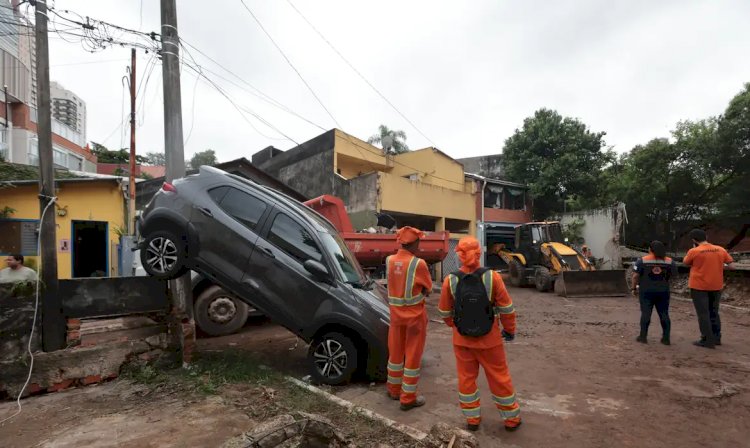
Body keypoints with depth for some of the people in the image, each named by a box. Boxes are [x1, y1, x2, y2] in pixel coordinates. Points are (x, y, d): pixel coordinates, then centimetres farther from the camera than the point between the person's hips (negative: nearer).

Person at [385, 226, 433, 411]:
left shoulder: (389, 260, -4)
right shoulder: (418, 264, -19)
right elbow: (428, 289, -6)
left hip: (395, 313, 5)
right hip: (415, 315, -5)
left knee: (395, 352, 19)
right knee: (413, 356, 7)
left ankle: (394, 389, 36)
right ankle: (408, 398, 17)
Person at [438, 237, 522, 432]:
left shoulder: (450, 281, -14)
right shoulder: (492, 277, -18)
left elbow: (445, 312, -2)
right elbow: (506, 308, -9)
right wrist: (510, 330, 9)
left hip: (462, 339, 1)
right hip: (489, 339, 0)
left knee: (466, 377, 18)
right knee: (499, 377, 17)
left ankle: (472, 418, 31)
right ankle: (512, 418, 35)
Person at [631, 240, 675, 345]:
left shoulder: (642, 260, -7)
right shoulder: (669, 261, 1)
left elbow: (635, 276, -9)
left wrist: (634, 288, 1)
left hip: (646, 291, -2)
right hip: (663, 291, 2)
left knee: (646, 313, 3)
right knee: (664, 314, 9)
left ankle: (643, 336, 6)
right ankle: (666, 338, 11)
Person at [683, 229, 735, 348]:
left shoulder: (694, 251, -13)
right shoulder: (721, 250, 0)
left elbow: (685, 263, 4)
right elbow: (732, 266, 2)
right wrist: (719, 267, 15)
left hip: (699, 287, -5)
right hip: (716, 287, 5)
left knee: (703, 314, 2)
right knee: (714, 312, 19)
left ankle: (708, 340, 4)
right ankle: (717, 338, 26)